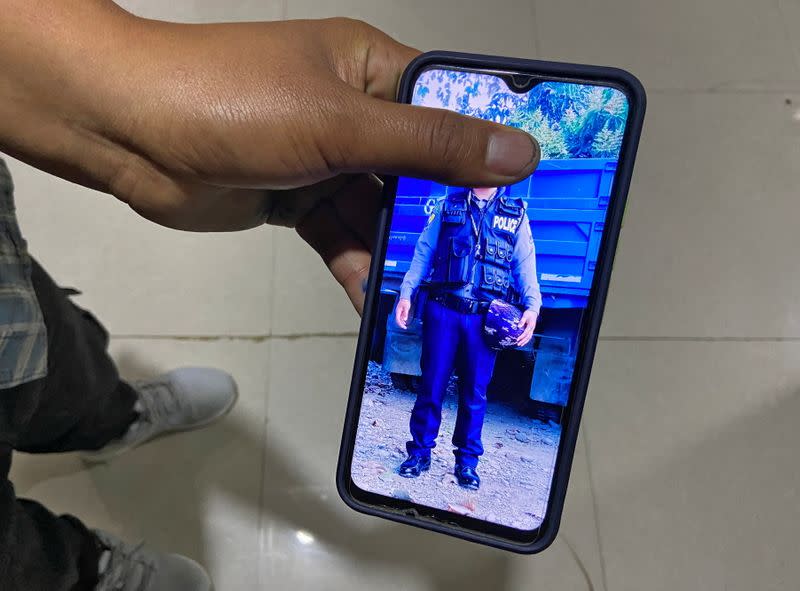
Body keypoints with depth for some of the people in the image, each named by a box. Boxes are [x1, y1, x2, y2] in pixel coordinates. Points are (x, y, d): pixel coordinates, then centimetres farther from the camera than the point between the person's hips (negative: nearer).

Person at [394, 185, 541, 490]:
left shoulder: (515, 215, 9)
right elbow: (422, 254, 9)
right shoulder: (447, 207, 10)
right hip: (442, 311, 0)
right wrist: (406, 293, -2)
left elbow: (526, 267, 4)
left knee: (475, 393, 7)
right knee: (431, 386, 5)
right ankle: (419, 452, 20)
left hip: (485, 317, 0)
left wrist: (532, 306, -10)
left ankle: (467, 462, 21)